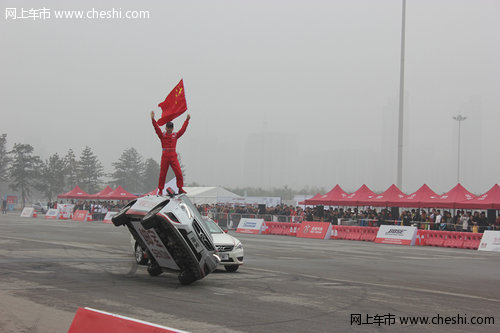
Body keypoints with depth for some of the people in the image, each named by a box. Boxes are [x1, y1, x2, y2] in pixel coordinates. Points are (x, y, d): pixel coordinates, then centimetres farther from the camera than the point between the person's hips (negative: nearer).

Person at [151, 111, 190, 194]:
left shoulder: (175, 135, 12)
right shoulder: (162, 135, 6)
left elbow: (183, 129, 12)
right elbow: (157, 128, -4)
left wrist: (187, 120, 12)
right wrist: (153, 119, -14)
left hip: (173, 156, 2)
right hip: (165, 156, -2)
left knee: (179, 173, -5)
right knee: (162, 174, 3)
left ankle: (180, 188, 6)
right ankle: (160, 190, 11)